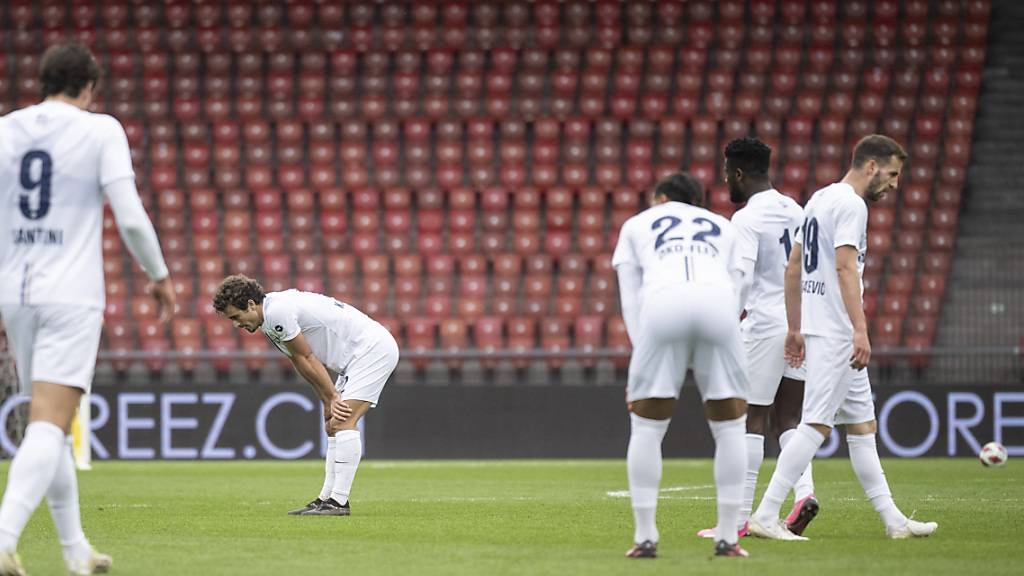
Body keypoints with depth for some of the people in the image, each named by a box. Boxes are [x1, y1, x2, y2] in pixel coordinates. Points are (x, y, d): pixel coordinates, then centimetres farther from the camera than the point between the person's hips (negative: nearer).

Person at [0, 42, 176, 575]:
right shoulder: (100, 131, -3)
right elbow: (130, 216, -8)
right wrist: (159, 276, 7)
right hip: (71, 297, -5)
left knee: (46, 424, 15)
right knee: (49, 426, -11)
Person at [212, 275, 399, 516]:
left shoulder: (277, 311, -19)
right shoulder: (270, 319, 13)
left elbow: (306, 360, -13)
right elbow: (303, 364, 12)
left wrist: (332, 398, -6)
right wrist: (329, 402, 3)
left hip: (373, 348, -11)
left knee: (343, 422, -18)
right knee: (333, 425, 11)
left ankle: (339, 502, -21)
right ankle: (327, 498, 12)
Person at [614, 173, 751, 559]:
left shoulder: (636, 225, 32)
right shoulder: (724, 227, 35)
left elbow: (630, 299, 20)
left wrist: (643, 352, 16)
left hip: (662, 304, -1)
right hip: (718, 304, 1)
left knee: (646, 428, 11)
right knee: (731, 428, 13)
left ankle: (645, 538, 9)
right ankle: (727, 538, 9)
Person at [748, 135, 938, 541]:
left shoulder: (819, 199, 18)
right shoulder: (850, 204, -11)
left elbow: (793, 268, 20)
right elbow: (845, 266, -22)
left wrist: (795, 329, 22)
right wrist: (860, 330, -27)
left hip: (816, 327, 10)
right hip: (836, 332, -10)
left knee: (861, 423, 11)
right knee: (816, 426, -11)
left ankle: (892, 519, 14)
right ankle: (765, 516, -13)